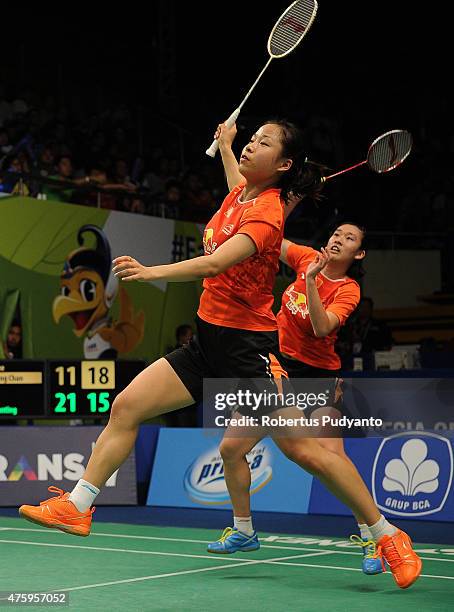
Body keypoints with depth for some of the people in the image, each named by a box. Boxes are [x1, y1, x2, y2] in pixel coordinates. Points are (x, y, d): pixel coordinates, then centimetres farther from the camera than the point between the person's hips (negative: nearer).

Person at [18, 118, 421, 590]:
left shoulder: (266, 213, -17)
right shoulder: (237, 194, 7)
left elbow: (215, 263, -34)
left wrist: (152, 272, -43)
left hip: (248, 347, -8)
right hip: (208, 343, 9)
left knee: (305, 451, -9)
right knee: (126, 407, 0)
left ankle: (388, 536, 3)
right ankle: (77, 507, 9)